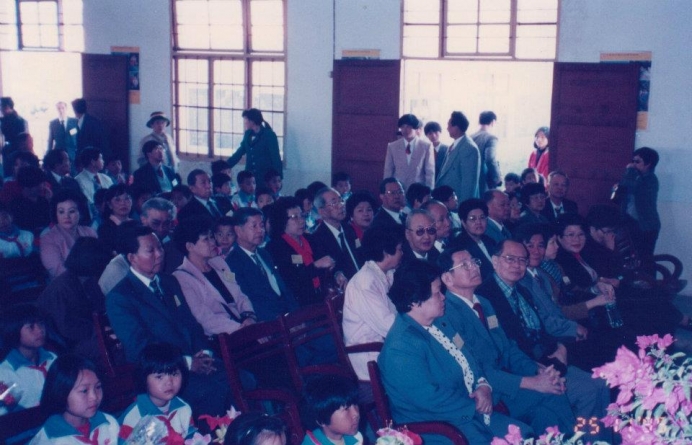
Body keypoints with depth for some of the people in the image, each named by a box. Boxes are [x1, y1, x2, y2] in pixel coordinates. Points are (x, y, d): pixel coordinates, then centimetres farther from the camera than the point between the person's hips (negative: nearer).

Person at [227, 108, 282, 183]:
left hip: (266, 177, -5)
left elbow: (276, 157, -11)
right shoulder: (248, 134, 8)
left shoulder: (269, 135, -9)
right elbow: (240, 152, 14)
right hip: (250, 176, 5)